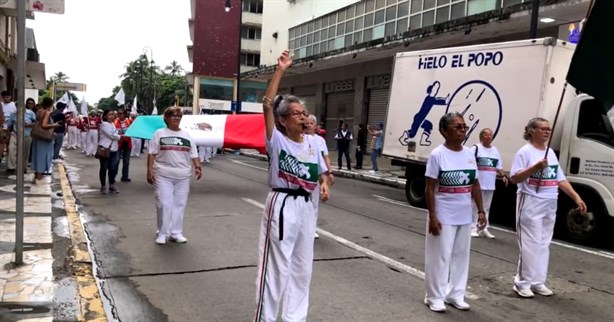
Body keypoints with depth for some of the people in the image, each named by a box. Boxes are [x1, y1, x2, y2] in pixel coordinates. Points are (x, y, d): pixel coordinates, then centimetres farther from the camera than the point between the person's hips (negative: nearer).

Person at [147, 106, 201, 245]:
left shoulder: (187, 135, 11)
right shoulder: (159, 134, 3)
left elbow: (193, 155, 11)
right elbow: (152, 153, 0)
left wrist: (197, 167, -5)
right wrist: (150, 170, -8)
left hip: (183, 176, 3)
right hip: (163, 175, -3)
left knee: (180, 204, 6)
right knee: (164, 204, -3)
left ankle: (176, 233, 16)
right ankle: (162, 233, 10)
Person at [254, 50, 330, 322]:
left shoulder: (313, 142, 6)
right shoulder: (277, 140, -9)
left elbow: (321, 172, 18)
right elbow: (267, 104, -20)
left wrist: (324, 185, -4)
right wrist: (280, 70, -20)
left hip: (306, 207, 6)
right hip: (282, 205, -6)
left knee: (302, 267, 16)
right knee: (276, 266, 0)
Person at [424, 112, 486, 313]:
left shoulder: (469, 154, 4)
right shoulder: (437, 154, -13)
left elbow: (475, 185, 11)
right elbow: (429, 188, -12)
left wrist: (481, 210, 8)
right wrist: (432, 217, -16)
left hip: (465, 217, 6)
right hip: (444, 217, -6)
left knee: (461, 255, 14)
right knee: (440, 256, 4)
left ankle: (455, 295, 28)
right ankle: (435, 297, 18)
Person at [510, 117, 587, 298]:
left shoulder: (551, 153, 13)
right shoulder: (525, 152, -9)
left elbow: (561, 180, 14)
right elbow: (515, 179, -16)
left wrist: (576, 198, 6)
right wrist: (535, 167, -27)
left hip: (549, 206, 8)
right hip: (530, 204, -7)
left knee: (544, 245, 11)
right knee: (530, 244, -5)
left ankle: (538, 282, 19)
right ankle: (523, 282, 6)